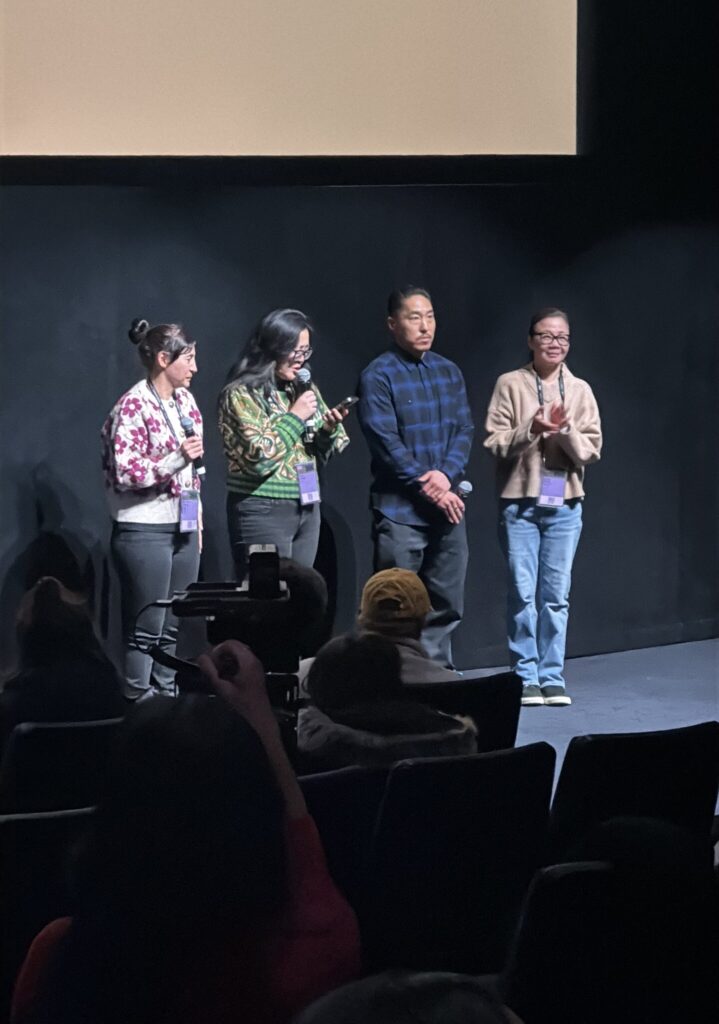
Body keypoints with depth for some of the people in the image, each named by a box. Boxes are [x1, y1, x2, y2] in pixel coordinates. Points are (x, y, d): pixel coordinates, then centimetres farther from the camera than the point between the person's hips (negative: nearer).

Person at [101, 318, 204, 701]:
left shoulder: (184, 401, 10)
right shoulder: (133, 406, -13)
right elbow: (125, 473, -17)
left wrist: (198, 520, 19)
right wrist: (176, 460, -27)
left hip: (183, 527, 7)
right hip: (144, 531, -7)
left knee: (173, 626, 10)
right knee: (145, 628, -3)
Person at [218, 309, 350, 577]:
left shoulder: (303, 389, 11)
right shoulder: (241, 394, -9)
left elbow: (319, 455, 18)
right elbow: (259, 458, -19)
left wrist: (328, 430, -3)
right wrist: (294, 417, -12)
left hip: (307, 508, 7)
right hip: (263, 512, -7)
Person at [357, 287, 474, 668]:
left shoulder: (448, 372, 12)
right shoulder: (378, 376, -6)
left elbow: (464, 430, 7)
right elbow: (386, 442, -12)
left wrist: (446, 473, -12)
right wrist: (429, 489, -14)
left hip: (447, 507, 6)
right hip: (400, 509, -6)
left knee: (445, 606, 10)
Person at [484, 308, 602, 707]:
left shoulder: (580, 390, 6)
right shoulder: (511, 384, -1)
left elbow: (591, 450, 1)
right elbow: (494, 443, -6)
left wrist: (566, 430, -16)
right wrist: (530, 430, -21)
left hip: (565, 505, 2)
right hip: (520, 504, -2)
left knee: (556, 595, 4)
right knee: (522, 593, -1)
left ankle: (552, 677, 10)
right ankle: (526, 676, 7)